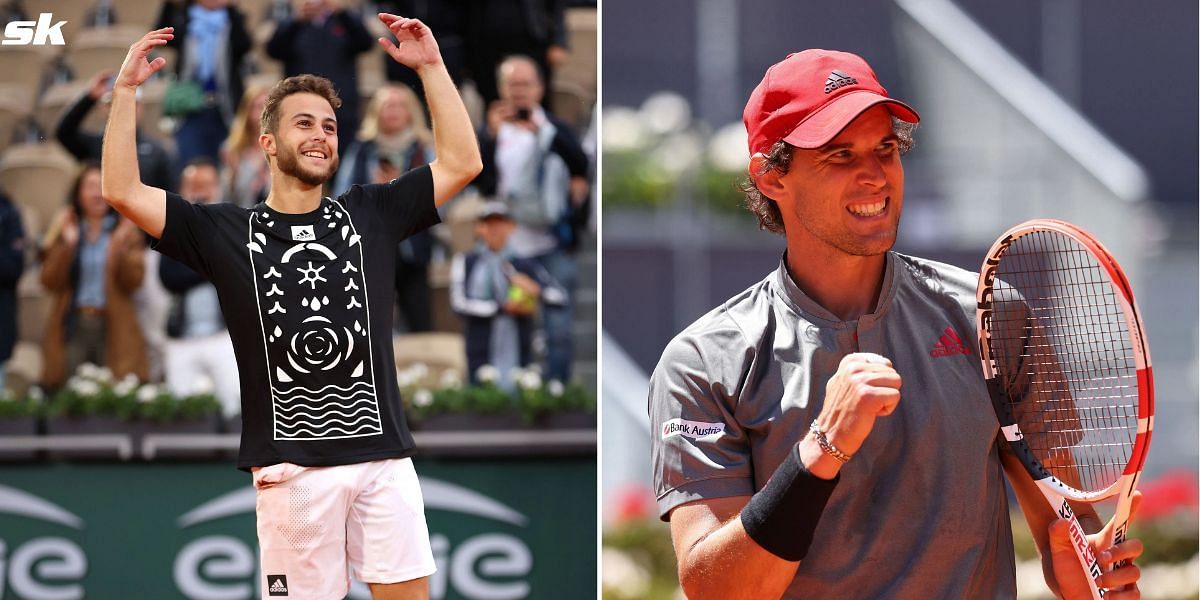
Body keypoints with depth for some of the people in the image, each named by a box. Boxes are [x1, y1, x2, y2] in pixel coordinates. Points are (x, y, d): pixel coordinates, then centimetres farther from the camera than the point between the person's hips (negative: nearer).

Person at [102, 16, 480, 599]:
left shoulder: (371, 215, 12)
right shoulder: (228, 233, 6)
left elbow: (461, 163, 10)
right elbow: (124, 192, 0)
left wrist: (430, 67, 6)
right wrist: (125, 89, -3)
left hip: (383, 457, 2)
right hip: (292, 468, -2)